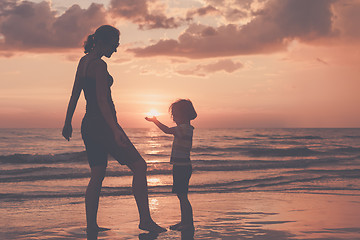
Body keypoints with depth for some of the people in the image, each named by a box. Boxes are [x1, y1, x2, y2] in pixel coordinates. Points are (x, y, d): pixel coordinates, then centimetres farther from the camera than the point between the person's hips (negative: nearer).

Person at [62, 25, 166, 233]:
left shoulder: (84, 61, 13)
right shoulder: (99, 64, -15)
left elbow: (75, 95, 20)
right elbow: (102, 101, -23)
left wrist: (68, 123, 27)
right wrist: (115, 130, -30)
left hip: (88, 125, 10)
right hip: (102, 124, -10)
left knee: (97, 176, 12)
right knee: (139, 166, -5)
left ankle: (91, 224, 11)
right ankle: (145, 220, -6)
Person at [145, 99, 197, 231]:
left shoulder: (185, 127, -16)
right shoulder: (185, 128, 16)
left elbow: (168, 130, -25)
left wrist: (155, 121, -15)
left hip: (183, 166, -11)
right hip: (181, 166, 11)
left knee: (182, 195, -9)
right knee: (181, 195, 15)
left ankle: (189, 223, -6)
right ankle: (184, 221, 22)